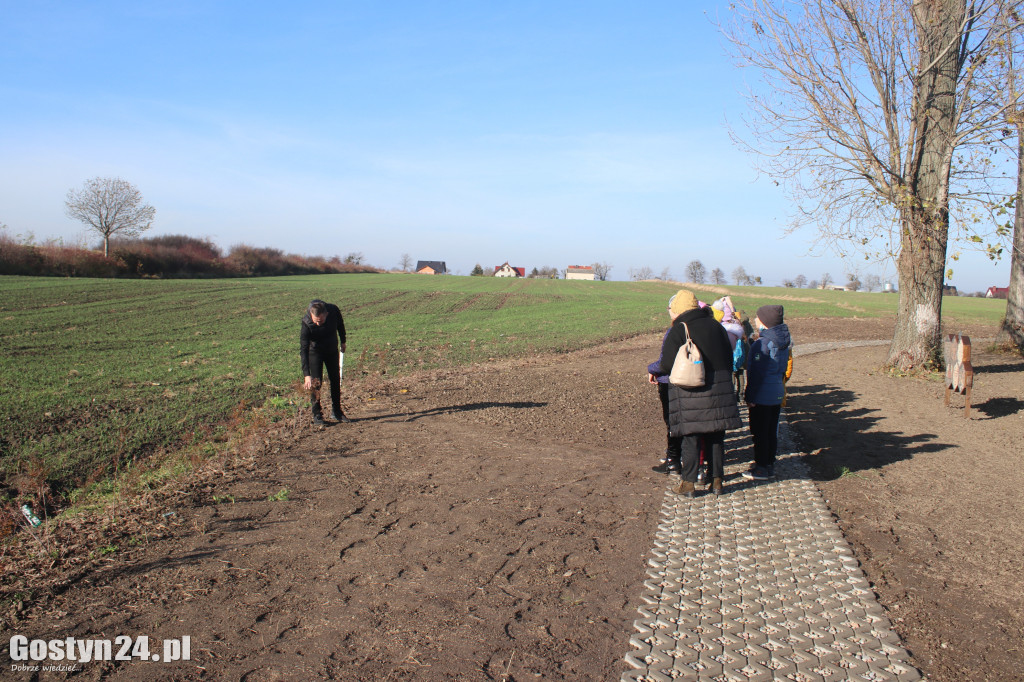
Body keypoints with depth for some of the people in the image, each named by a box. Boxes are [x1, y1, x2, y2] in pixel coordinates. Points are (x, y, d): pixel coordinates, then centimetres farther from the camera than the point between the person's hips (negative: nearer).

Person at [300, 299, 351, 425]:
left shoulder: (334, 311, -27)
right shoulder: (306, 324, -35)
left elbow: (340, 324, -2)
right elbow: (303, 350, -36)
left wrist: (343, 341, 11)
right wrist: (306, 374, -42)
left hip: (332, 350, 4)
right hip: (315, 352, -4)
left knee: (336, 380, 8)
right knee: (316, 382, -9)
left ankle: (336, 412, 22)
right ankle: (317, 415, 3)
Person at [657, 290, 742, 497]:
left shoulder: (678, 330, -8)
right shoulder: (716, 326, 10)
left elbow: (668, 364, -14)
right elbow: (729, 358, 13)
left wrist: (656, 371, 8)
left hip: (690, 392, -4)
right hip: (719, 390, 5)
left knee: (690, 438, 2)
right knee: (715, 437, 12)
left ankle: (688, 484, 6)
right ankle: (717, 481, 19)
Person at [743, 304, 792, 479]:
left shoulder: (761, 343, -19)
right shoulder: (784, 341, 6)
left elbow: (756, 373, -19)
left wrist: (750, 397, -14)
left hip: (762, 396, -8)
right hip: (778, 393, 8)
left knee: (760, 432, 2)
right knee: (772, 432, 15)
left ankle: (761, 468, 8)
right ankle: (770, 465, 24)